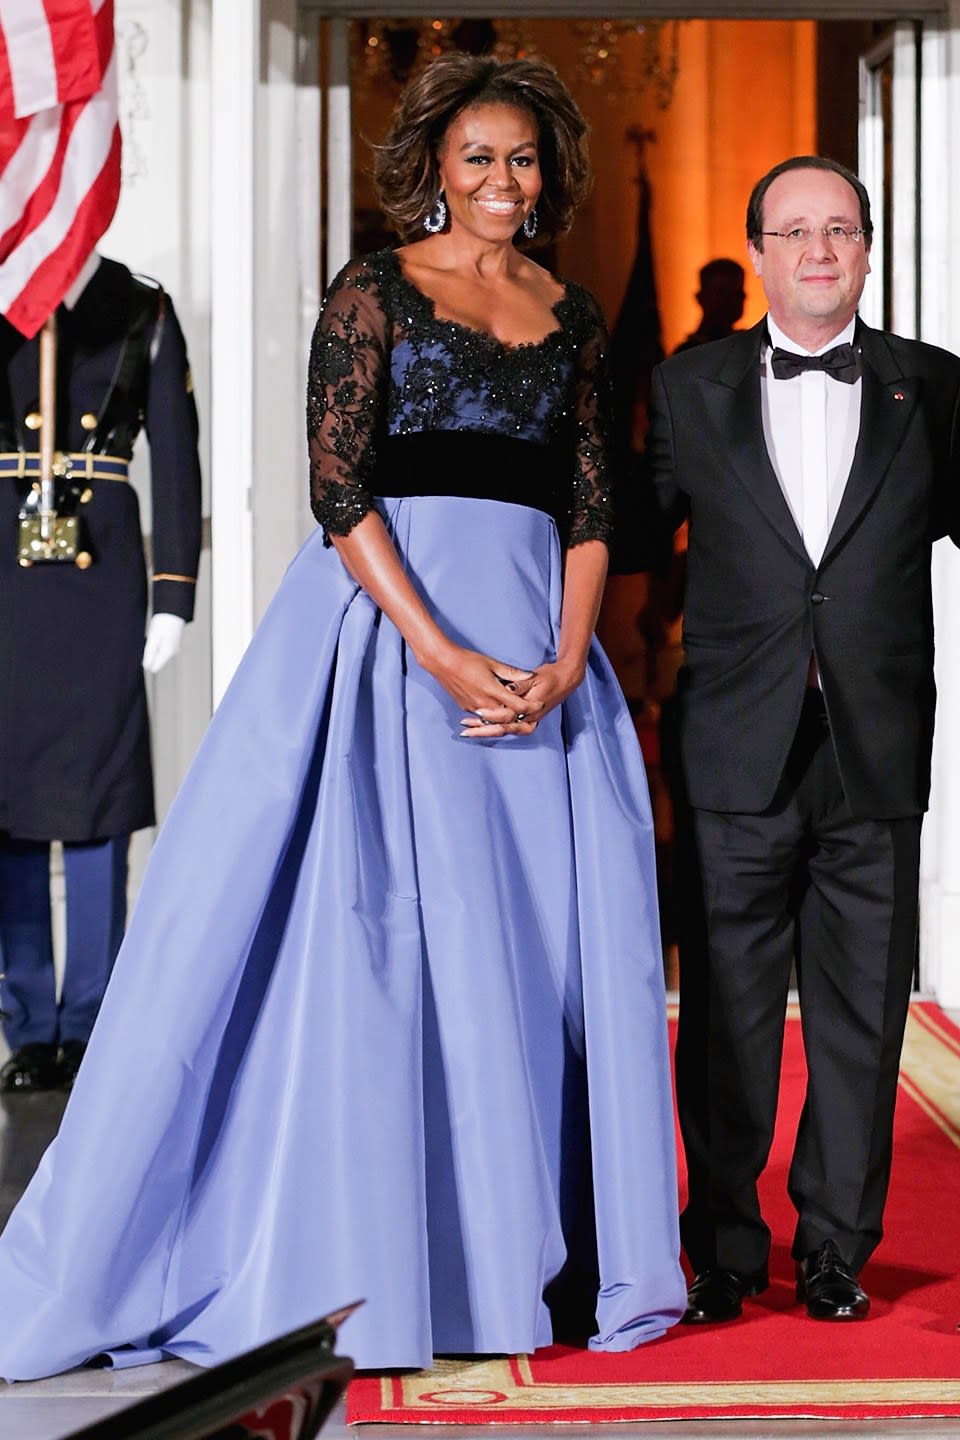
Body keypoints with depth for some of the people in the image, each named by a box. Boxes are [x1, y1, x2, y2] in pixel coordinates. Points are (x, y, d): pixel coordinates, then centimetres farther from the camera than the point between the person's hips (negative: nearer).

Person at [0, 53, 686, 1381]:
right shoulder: (373, 293, 1)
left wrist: (567, 659, -6)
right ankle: (363, 1253, 7)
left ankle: (526, 1253, 16)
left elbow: (591, 502, 11)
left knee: (556, 938, 3)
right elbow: (338, 487, -7)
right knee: (382, 928, -4)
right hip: (390, 627, -4)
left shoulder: (573, 317, 15)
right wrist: (441, 652, -16)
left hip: (538, 638, 5)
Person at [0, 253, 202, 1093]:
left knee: (98, 797, 2)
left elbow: (176, 460, 4)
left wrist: (174, 598, 0)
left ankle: (89, 1026, 11)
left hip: (103, 572, 0)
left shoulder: (143, 308, 8)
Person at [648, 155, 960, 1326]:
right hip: (739, 754, 0)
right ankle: (723, 1251, 19)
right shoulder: (691, 389, 7)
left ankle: (836, 1248, 22)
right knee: (728, 1013, 5)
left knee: (861, 1016, 7)